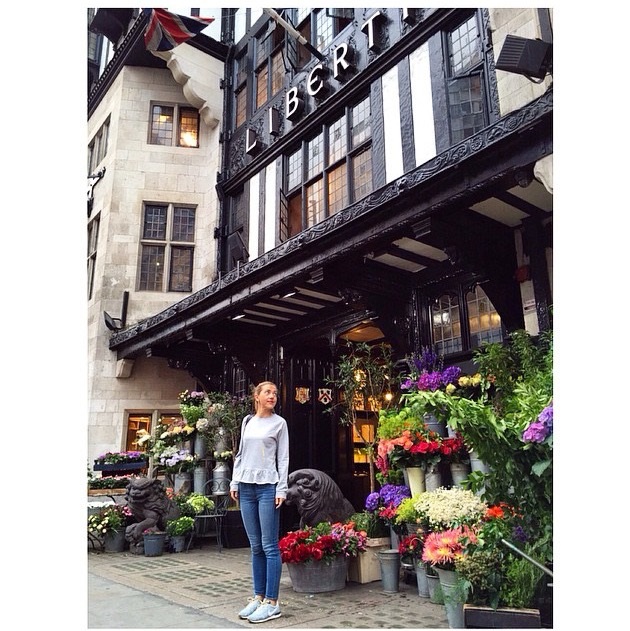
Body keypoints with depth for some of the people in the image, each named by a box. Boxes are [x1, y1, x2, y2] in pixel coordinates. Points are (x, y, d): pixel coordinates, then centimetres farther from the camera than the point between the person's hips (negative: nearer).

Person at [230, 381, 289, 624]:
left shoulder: (279, 423, 2)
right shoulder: (247, 421, 14)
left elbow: (283, 458, -1)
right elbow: (240, 454, 17)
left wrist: (282, 489, -9)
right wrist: (234, 482, 9)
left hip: (267, 487, -4)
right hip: (246, 487, 5)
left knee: (269, 546, -4)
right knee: (256, 546, 10)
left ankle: (271, 602, 2)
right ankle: (258, 596, 18)